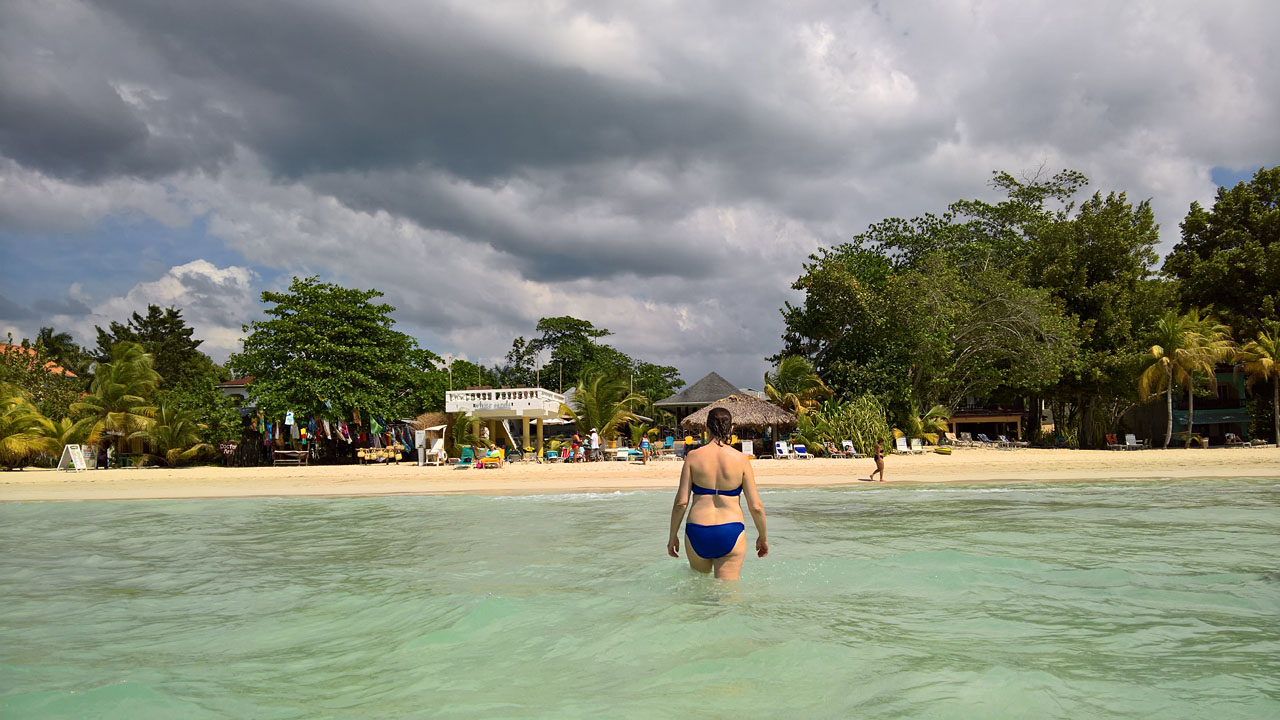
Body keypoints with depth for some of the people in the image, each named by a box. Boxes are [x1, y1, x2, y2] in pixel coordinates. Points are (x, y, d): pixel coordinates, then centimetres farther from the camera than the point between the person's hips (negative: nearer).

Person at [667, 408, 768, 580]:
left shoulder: (693, 456, -2)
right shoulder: (741, 459, -3)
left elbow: (681, 502, -4)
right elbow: (756, 506, -2)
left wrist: (673, 536, 8)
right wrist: (763, 536, 13)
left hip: (697, 533, 1)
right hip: (730, 533, -1)